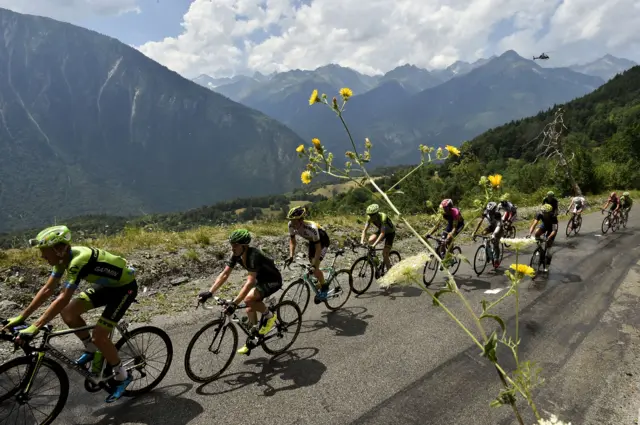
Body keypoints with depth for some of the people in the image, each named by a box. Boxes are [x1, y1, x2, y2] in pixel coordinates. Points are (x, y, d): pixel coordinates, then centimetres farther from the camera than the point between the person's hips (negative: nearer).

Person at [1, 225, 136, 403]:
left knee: (99, 336, -11)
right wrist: (21, 316, 3)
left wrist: (34, 328, -33)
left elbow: (62, 299, -34)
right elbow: (47, 290, 3)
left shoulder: (78, 261, -31)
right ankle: (91, 350, 20)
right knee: (68, 312, -1)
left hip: (125, 286, -9)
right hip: (108, 284, 9)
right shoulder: (64, 258, -4)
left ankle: (122, 376, 10)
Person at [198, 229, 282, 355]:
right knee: (250, 309, 6)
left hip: (273, 281, -8)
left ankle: (270, 316, -3)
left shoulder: (254, 255, -35)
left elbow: (250, 282, -42)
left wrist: (234, 303, -48)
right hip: (260, 279, 8)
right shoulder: (236, 255, -12)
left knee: (249, 299, -28)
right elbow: (224, 274, -11)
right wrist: (209, 292, -21)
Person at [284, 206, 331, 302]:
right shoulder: (291, 225, -25)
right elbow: (292, 240, -10)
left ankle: (324, 288, 8)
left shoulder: (311, 228, -41)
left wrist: (314, 265, -40)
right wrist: (291, 256, -21)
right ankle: (320, 285, 34)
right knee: (312, 264, 11)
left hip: (322, 241, -6)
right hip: (312, 240, 6)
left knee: (315, 267, -15)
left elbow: (318, 247, -36)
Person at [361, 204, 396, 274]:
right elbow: (365, 230, -18)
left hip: (390, 232, -5)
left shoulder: (383, 217, -37)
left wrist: (375, 244, -51)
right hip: (380, 230, 5)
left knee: (385, 254, -14)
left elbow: (382, 233, -43)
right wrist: (362, 240, -33)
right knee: (370, 240, -26)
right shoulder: (370, 218, -20)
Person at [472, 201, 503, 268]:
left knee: (496, 244, -12)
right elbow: (480, 222, -24)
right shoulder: (485, 212, -24)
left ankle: (496, 260, 0)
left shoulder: (497, 214, -36)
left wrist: (494, 235, -61)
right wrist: (474, 232, -31)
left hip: (498, 228, -4)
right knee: (484, 233, -25)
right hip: (491, 225, 4)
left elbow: (499, 225, -46)